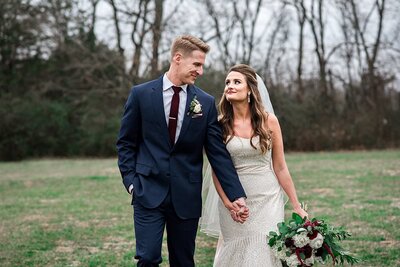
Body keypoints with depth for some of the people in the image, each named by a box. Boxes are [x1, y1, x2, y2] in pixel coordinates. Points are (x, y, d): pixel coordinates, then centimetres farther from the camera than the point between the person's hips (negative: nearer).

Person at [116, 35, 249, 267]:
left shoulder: (206, 103, 3)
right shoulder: (141, 94, 0)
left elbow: (218, 153, 1)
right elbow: (126, 143, 6)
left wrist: (236, 195, -4)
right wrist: (131, 182, -4)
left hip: (186, 196, 2)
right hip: (149, 193, -2)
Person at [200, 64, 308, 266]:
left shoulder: (268, 120, -3)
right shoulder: (220, 125, -3)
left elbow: (280, 167, 1)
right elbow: (216, 170, 0)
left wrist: (296, 206, 2)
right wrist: (228, 204, -12)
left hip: (268, 201, 0)